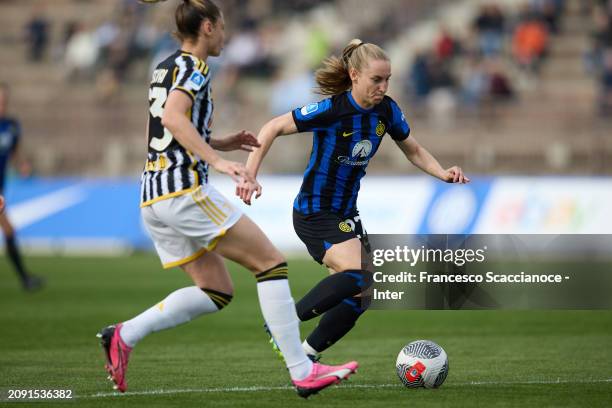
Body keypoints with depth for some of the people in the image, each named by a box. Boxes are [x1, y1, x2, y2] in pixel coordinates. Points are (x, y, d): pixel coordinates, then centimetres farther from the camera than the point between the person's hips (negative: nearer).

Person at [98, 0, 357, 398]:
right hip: (185, 191, -9)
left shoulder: (164, 68, 20)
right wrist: (217, 160, -31)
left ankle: (123, 335, 1)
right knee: (271, 262, -5)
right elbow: (172, 116, -26)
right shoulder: (194, 67, -7)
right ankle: (302, 372, -10)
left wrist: (225, 143, 26)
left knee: (217, 292, 13)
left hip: (153, 199, 9)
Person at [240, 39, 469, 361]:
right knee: (358, 275, -27)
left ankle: (307, 353, 14)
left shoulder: (387, 111, -3)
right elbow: (273, 128, -16)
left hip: (346, 213, 8)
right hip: (314, 212, -8)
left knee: (364, 294, 2)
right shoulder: (331, 110, -21)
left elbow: (413, 150, 13)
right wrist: (250, 175, -24)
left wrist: (442, 173, -4)